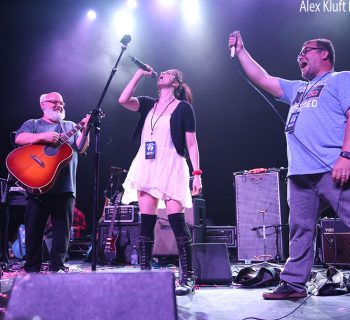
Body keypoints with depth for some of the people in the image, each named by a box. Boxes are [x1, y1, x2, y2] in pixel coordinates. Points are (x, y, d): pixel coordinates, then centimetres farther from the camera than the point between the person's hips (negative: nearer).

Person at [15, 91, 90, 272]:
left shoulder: (70, 126, 19)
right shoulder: (33, 124, 13)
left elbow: (81, 148, 7)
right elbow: (19, 139, -6)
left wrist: (85, 130, -10)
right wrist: (43, 136, -18)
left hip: (65, 188, 2)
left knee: (63, 229, 1)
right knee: (34, 228, 1)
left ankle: (57, 267, 9)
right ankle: (32, 268, 11)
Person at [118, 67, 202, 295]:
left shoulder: (183, 107, 4)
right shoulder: (148, 104, 17)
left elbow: (191, 143, -1)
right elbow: (123, 100, 0)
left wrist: (197, 173, -9)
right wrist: (140, 74, 6)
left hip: (171, 166, -5)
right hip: (146, 166, 5)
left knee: (176, 219, -12)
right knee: (147, 220, 2)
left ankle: (188, 277, -8)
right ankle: (145, 272, 7)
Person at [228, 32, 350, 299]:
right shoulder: (297, 89, 31)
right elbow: (262, 79, 32)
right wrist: (241, 51, 29)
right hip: (300, 174, 7)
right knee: (300, 230, 9)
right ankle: (294, 283, 14)